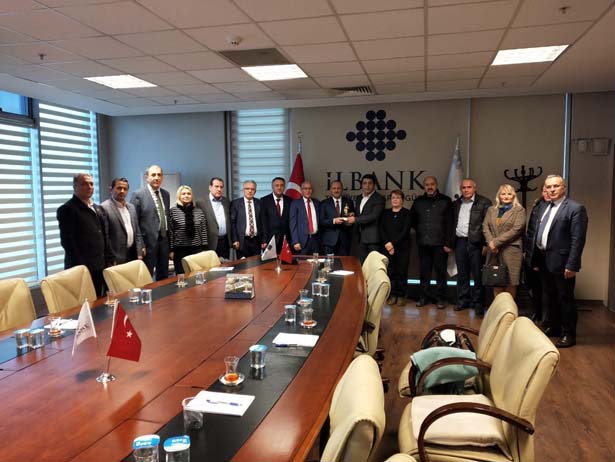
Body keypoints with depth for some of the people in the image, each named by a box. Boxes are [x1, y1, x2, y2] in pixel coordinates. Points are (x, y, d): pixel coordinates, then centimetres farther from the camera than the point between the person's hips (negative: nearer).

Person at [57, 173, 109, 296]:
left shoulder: (97, 208, 18)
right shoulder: (67, 209, -6)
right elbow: (67, 241, -13)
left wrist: (107, 260, 13)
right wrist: (79, 266, -16)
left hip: (99, 266, 7)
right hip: (81, 267, -7)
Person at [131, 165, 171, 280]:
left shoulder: (166, 194, 12)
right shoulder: (138, 194, -8)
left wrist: (169, 238, 13)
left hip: (164, 239, 6)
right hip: (148, 241, -6)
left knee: (163, 277, 14)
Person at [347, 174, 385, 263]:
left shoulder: (379, 199, -8)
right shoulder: (359, 198, 16)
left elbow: (374, 216, -18)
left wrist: (355, 220, -17)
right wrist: (352, 216, 2)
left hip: (373, 238, -7)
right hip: (362, 238, 7)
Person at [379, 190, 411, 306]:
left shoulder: (407, 213, 2)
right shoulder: (385, 213, 12)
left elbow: (405, 231, -8)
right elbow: (381, 230, 5)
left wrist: (393, 243, -13)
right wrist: (387, 243, -9)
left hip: (403, 247, -2)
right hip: (388, 247, 2)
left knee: (402, 272, 0)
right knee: (391, 272, 2)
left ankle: (401, 295, 8)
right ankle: (393, 295, 11)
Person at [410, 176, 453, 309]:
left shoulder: (445, 201, 2)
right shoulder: (418, 201, 11)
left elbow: (449, 224, -3)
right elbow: (412, 219, 22)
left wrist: (447, 243, -9)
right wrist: (420, 231, 13)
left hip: (439, 243, -3)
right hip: (423, 243, 3)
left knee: (440, 271, 2)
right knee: (424, 271, 7)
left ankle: (440, 298, 10)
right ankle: (424, 296, 16)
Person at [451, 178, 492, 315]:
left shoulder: (484, 202, -5)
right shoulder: (456, 204, 13)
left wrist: (486, 244, -14)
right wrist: (450, 242, 13)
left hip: (475, 242, -5)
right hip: (460, 242, 5)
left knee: (477, 274, 1)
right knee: (462, 274, 12)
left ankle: (478, 303, 11)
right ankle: (463, 300, 22)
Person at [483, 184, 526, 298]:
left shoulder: (519, 210, 2)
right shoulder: (491, 210, 16)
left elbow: (516, 229, -9)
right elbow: (485, 227, 7)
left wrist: (496, 242, -13)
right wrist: (490, 242, -10)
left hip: (511, 251, -3)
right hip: (494, 251, 4)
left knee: (510, 283, -1)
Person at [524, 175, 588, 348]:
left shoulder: (575, 208, -11)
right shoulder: (543, 207, 12)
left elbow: (578, 240, -16)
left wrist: (572, 265, -20)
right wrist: (533, 257, 10)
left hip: (561, 262, -7)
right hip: (543, 260, 7)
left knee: (565, 298, 4)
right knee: (550, 297, 19)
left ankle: (568, 334, 16)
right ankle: (552, 327, 33)